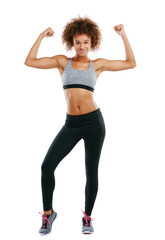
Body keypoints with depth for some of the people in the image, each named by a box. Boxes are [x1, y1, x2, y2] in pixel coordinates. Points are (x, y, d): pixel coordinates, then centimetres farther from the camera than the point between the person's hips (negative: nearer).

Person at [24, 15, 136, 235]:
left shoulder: (98, 64, 8)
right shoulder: (62, 62, 10)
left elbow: (131, 63, 10)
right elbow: (30, 61, 6)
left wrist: (123, 36, 7)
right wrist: (42, 36, 7)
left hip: (94, 122, -1)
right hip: (71, 124, 1)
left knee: (91, 172, 5)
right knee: (47, 165, -7)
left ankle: (87, 217, 25)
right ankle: (48, 212, 15)